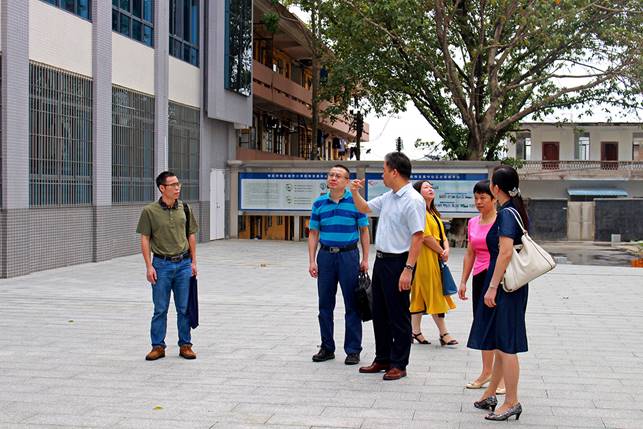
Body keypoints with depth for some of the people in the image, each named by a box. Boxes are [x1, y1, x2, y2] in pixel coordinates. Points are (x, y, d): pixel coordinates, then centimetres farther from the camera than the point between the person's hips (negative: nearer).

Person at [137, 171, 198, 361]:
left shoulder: (185, 209, 5)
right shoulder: (150, 211, -5)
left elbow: (191, 235, 11)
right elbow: (145, 239, -3)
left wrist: (193, 262, 6)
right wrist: (149, 266, -8)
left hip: (184, 263, 3)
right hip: (161, 264, -2)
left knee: (185, 308, 6)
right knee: (160, 309, 4)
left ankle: (185, 345, 17)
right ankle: (158, 346, 14)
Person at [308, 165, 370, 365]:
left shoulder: (356, 202, -1)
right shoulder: (319, 203, 7)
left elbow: (364, 231, 2)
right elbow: (313, 233, 8)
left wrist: (365, 259, -4)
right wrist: (312, 261, 0)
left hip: (349, 255, -3)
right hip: (325, 256, 3)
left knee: (352, 305, 0)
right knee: (325, 305, 8)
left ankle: (353, 350, 8)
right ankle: (327, 348, 19)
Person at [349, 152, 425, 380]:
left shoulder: (413, 200, -16)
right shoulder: (388, 197, 12)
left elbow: (417, 237, -21)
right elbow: (364, 208, 28)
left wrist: (408, 270, -25)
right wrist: (355, 192, 8)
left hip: (398, 262, -9)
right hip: (381, 259, 9)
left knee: (398, 316, 0)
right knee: (379, 313, 15)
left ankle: (399, 364, 10)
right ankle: (382, 359, 27)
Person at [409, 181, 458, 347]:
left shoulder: (433, 213, 20)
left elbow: (442, 235, 16)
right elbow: (426, 237, -18)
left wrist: (446, 249, -3)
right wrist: (441, 252, -10)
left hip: (436, 259, 9)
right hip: (425, 258, -9)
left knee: (420, 295, 10)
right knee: (435, 294, -6)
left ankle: (416, 331, 15)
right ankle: (444, 334, -2)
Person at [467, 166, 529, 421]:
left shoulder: (506, 213, -15)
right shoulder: (518, 211, 12)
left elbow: (506, 252, -24)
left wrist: (492, 287, -22)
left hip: (504, 284, -10)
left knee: (504, 345, -3)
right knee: (501, 344, 17)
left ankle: (512, 402, 3)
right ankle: (490, 395, 28)